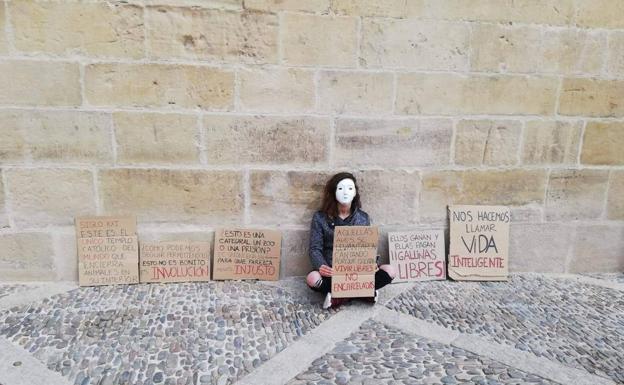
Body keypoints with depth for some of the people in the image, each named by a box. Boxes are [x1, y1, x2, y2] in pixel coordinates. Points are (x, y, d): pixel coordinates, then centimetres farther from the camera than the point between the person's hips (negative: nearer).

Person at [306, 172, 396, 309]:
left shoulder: (363, 218, 5)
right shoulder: (320, 217, -1)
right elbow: (315, 249, -5)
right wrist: (321, 266, -27)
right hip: (332, 271, -2)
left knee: (389, 271, -22)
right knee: (312, 278, -34)